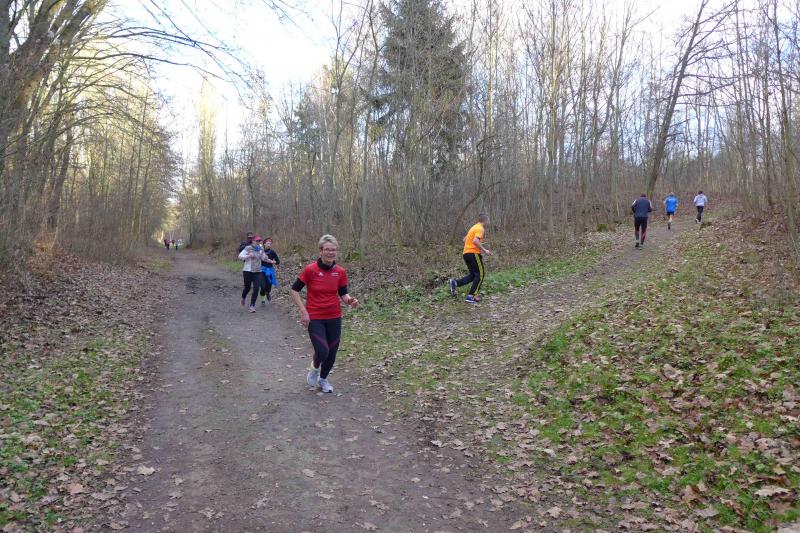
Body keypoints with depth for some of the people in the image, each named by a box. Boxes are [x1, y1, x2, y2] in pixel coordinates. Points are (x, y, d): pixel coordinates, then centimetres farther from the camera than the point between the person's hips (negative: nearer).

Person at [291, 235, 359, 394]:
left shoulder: (340, 272, -2)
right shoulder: (310, 269, -13)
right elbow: (294, 290, -5)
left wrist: (350, 300, -14)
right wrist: (303, 311, -11)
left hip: (334, 318, 4)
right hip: (314, 318, -4)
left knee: (332, 353, 9)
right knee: (322, 351, -16)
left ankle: (323, 379, 37)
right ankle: (314, 368, 20)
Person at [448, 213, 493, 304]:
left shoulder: (474, 227, 19)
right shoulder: (480, 229, -10)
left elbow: (465, 239, 24)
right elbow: (475, 241, -25)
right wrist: (485, 250, -19)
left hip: (466, 253, 9)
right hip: (474, 253, -9)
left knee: (472, 275, 15)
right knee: (480, 275, 0)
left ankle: (455, 283, -4)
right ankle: (471, 296, -6)